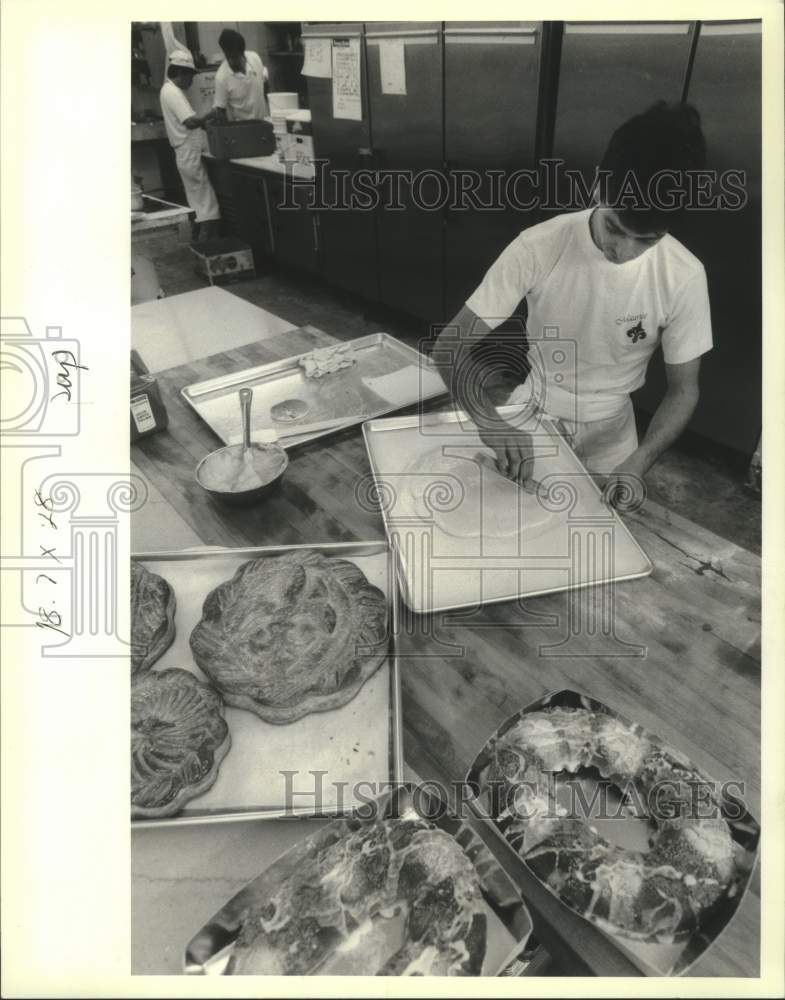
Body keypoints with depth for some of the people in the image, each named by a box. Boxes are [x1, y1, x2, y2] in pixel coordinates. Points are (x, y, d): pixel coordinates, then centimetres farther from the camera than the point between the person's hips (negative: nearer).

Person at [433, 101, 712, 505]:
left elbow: (683, 389, -9)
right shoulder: (537, 247, -24)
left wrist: (639, 463, -27)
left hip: (607, 435, 1)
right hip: (530, 414, 0)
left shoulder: (683, 277, -20)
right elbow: (450, 346, -24)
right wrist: (489, 421, -42)